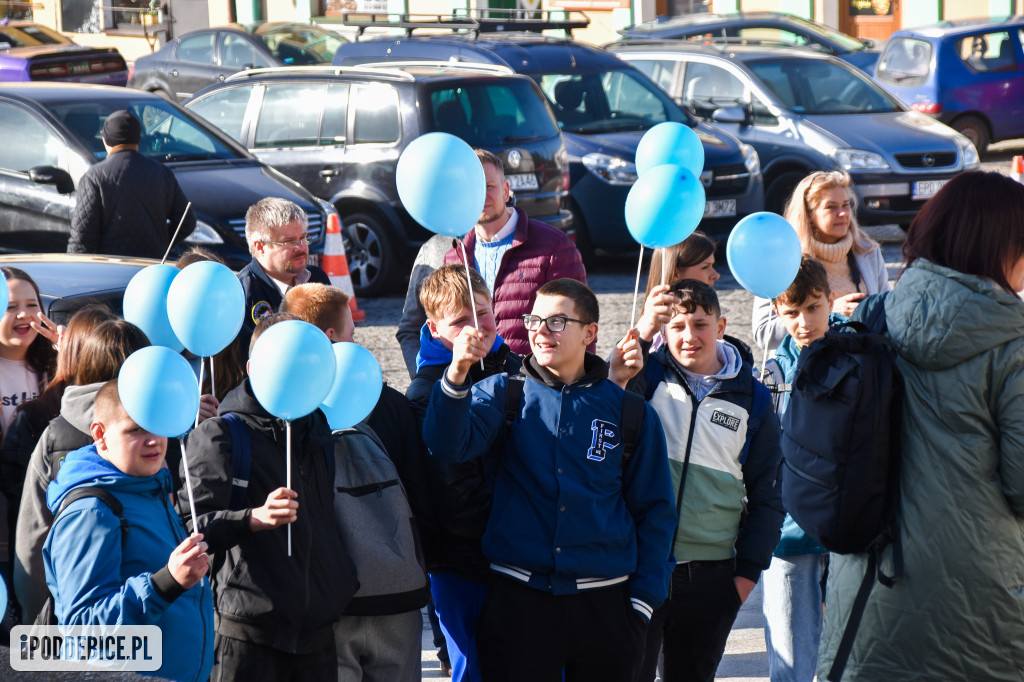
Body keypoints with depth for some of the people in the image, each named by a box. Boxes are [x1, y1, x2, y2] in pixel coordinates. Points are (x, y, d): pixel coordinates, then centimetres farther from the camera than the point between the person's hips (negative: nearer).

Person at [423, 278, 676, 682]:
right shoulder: (503, 394, 5)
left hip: (604, 602, 1)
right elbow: (448, 445, -14)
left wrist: (643, 600, 1)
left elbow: (654, 510, 9)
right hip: (518, 598, -1)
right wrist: (457, 373, -31)